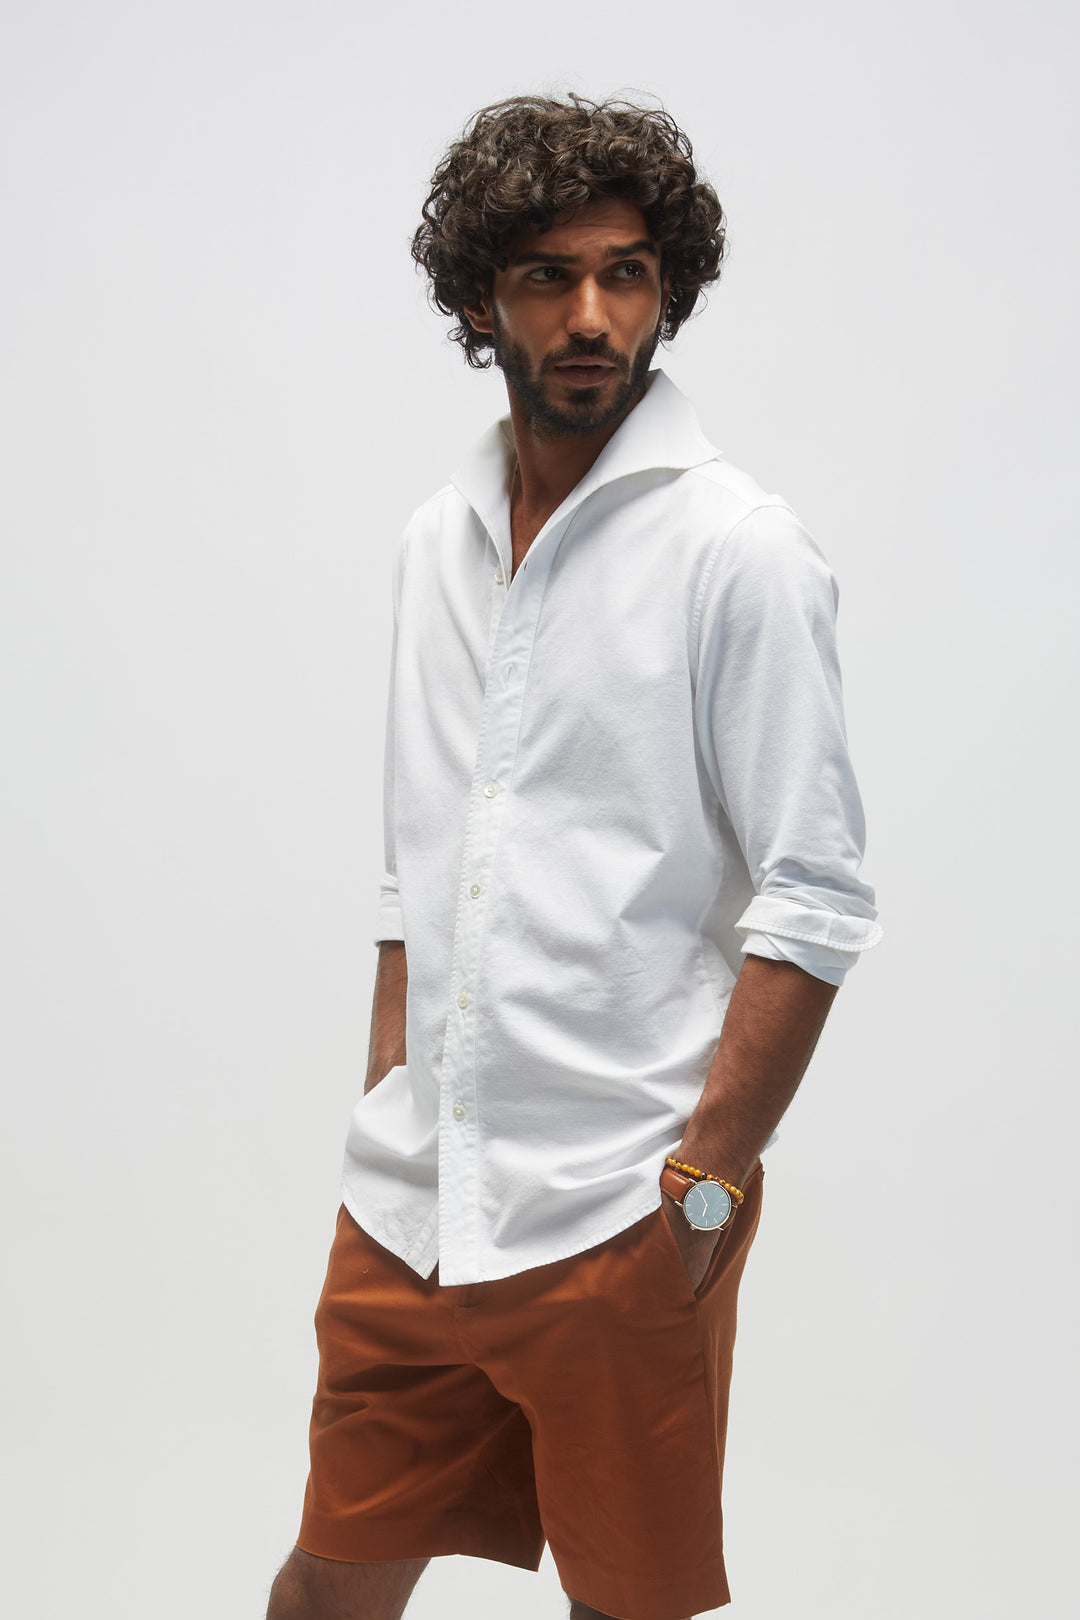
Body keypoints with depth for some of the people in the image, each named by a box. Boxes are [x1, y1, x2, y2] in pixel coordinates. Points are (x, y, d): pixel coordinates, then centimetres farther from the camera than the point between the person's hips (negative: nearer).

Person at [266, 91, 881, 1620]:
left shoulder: (738, 548, -8)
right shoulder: (439, 539, 11)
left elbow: (814, 900, -11)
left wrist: (707, 1178, -15)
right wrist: (391, 1112, 12)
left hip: (618, 1210, -5)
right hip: (409, 1201, 5)